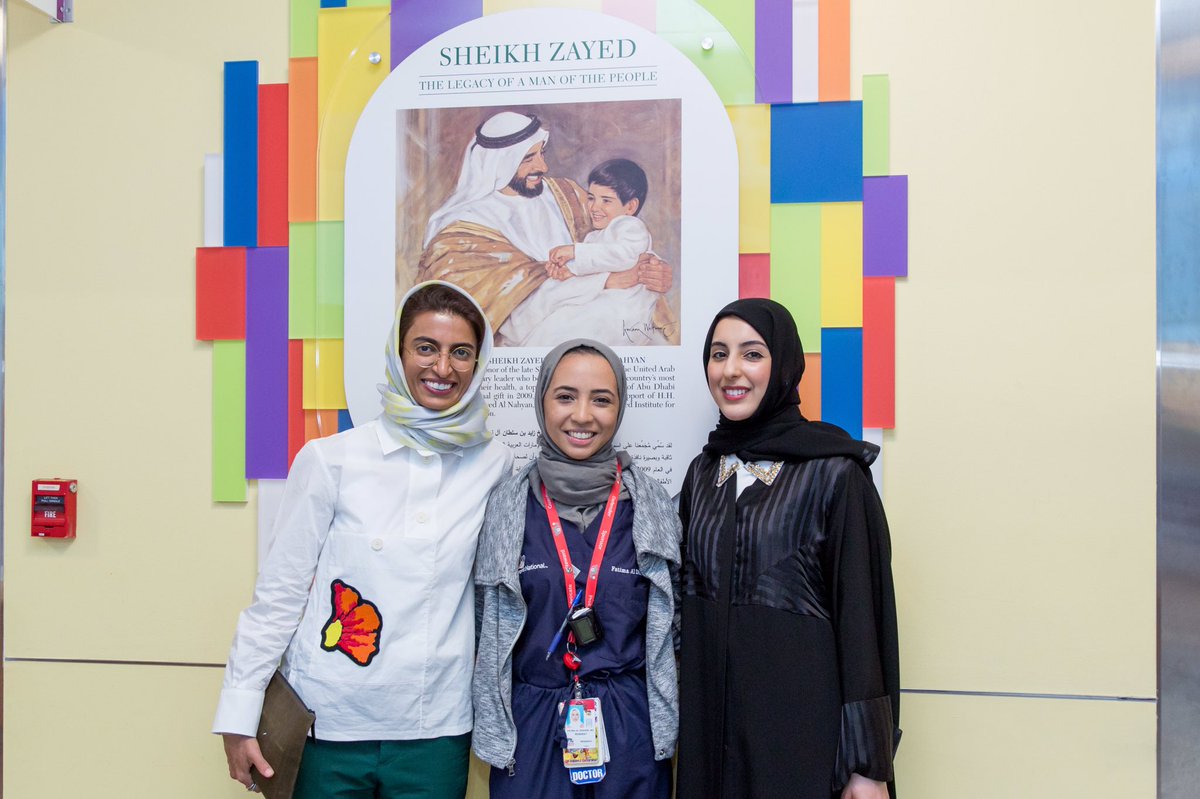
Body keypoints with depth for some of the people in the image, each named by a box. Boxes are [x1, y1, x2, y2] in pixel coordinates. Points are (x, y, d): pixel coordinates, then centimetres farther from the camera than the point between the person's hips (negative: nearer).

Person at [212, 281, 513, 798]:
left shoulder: (495, 467, -2)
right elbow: (279, 591, -4)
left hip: (436, 733, 2)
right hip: (328, 726, -1)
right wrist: (238, 715, -3)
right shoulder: (331, 459, -9)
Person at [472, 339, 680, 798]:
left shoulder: (651, 506, -3)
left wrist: (667, 724, 4)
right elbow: (486, 625, 5)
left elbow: (670, 623, 6)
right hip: (529, 728, 0)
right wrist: (491, 726, 4)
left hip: (629, 728, 1)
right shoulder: (507, 506, -3)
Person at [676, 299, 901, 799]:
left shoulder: (836, 473, -11)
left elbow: (862, 614, -12)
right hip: (708, 715, 5)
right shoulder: (702, 471, 6)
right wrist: (683, 719, 11)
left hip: (799, 714, -5)